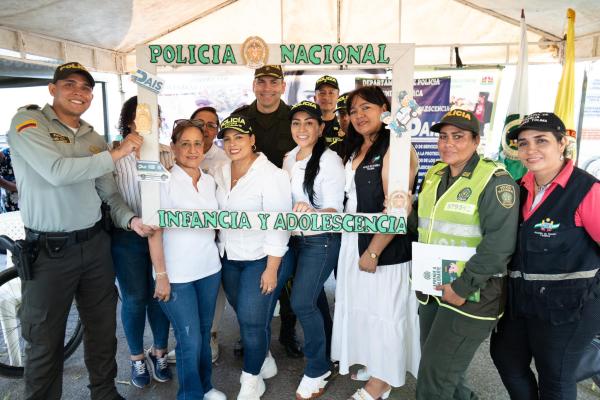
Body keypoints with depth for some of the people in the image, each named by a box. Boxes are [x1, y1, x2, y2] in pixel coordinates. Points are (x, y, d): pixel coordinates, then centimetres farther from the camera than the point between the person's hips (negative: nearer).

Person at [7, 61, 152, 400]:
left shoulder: (94, 139, 11)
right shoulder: (28, 122, -6)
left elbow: (110, 193, 10)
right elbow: (57, 171, -23)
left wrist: (131, 219, -9)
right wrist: (116, 154, -18)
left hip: (96, 245, 6)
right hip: (49, 251, -5)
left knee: (103, 329, 17)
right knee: (45, 343, 9)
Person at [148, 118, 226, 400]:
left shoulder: (210, 181, 6)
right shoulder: (164, 181, -10)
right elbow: (155, 231, -11)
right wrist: (161, 275, -14)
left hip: (209, 269, 5)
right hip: (177, 274, -5)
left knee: (204, 333, 16)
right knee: (190, 340, 2)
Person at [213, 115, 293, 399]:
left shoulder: (270, 175, -16)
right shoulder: (222, 173, 4)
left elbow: (278, 226, -17)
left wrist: (272, 269, -18)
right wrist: (221, 250, 7)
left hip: (262, 259, -6)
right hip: (229, 258, 6)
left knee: (253, 320, -2)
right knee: (246, 318, 16)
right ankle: (265, 361, 40)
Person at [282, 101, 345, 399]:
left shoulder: (329, 160, -17)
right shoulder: (289, 158, 4)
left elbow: (334, 210, -23)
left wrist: (312, 213, -41)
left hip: (321, 240, -7)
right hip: (296, 238, 7)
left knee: (301, 302, -9)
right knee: (315, 299, 17)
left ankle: (317, 370, 13)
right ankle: (325, 358, 37)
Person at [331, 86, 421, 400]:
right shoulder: (356, 150, 13)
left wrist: (373, 252, -21)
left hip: (383, 245, -8)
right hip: (353, 239, 8)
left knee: (383, 310, 6)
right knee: (362, 306, 18)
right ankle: (371, 364, 38)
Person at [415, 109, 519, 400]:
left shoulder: (494, 181, -14)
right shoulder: (434, 174, 9)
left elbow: (499, 243, -22)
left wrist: (462, 288, -21)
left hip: (471, 296, -7)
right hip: (432, 290, 7)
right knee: (433, 368, 19)